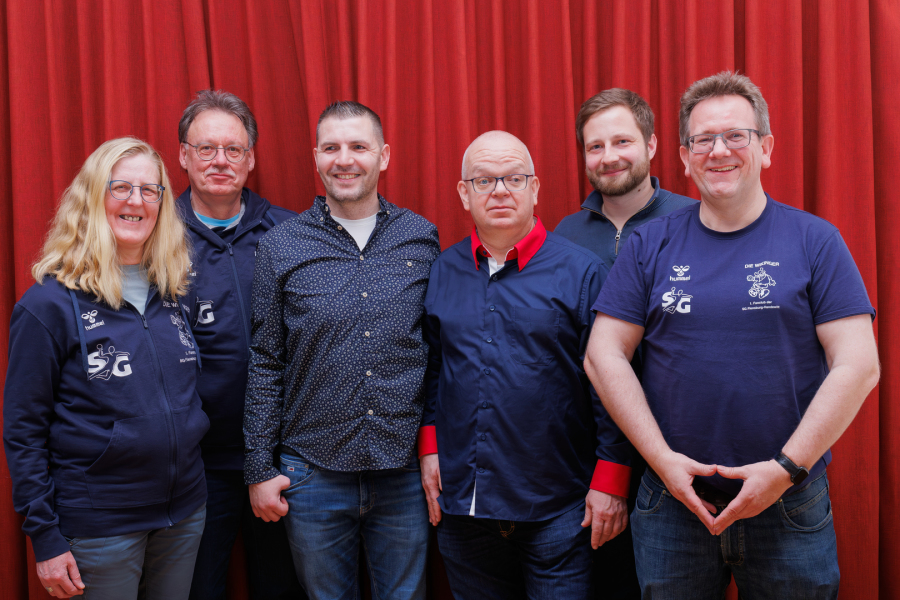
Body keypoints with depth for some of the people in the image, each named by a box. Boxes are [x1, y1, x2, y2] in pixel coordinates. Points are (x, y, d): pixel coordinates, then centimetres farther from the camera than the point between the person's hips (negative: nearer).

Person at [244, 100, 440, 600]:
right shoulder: (280, 247, 0)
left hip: (405, 470, 1)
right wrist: (259, 467, 1)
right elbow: (265, 365, 2)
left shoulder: (422, 239, 2)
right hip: (313, 473, 0)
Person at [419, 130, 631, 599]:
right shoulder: (442, 272, 6)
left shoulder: (581, 271, -5)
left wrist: (610, 480, -8)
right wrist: (429, 446, 7)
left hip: (558, 508, -3)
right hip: (462, 505, 4)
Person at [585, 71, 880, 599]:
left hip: (791, 508, -1)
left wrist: (787, 467, -13)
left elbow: (858, 365, -6)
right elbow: (604, 356, -1)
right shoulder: (651, 245, 3)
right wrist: (661, 457, -9)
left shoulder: (814, 240, -1)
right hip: (673, 505, 1)